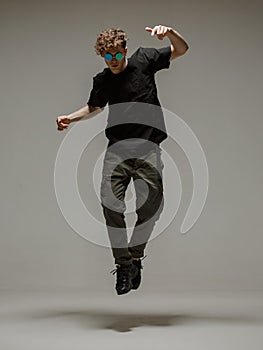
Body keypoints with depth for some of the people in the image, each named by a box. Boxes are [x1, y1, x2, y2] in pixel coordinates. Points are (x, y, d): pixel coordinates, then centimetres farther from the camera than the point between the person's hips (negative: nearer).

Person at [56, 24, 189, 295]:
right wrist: (70, 118, 15)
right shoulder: (101, 80, 13)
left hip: (147, 147, -2)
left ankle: (136, 257, 15)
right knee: (110, 202, -13)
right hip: (117, 149, 2)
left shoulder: (143, 60, 5)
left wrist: (169, 32, -16)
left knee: (151, 205, -7)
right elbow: (93, 107, 31)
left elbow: (182, 49, 4)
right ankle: (124, 264, -3)